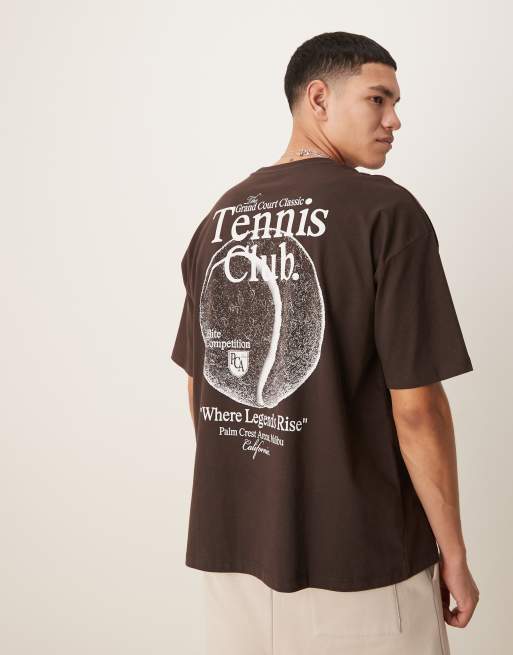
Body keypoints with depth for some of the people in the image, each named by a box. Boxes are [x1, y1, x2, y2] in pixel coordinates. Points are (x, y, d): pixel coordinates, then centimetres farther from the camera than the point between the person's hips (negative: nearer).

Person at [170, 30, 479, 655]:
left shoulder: (219, 217, 3)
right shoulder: (386, 211, -15)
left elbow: (200, 392, 8)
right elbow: (415, 407, -17)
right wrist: (454, 552, -4)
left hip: (230, 545, 5)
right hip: (358, 556, -5)